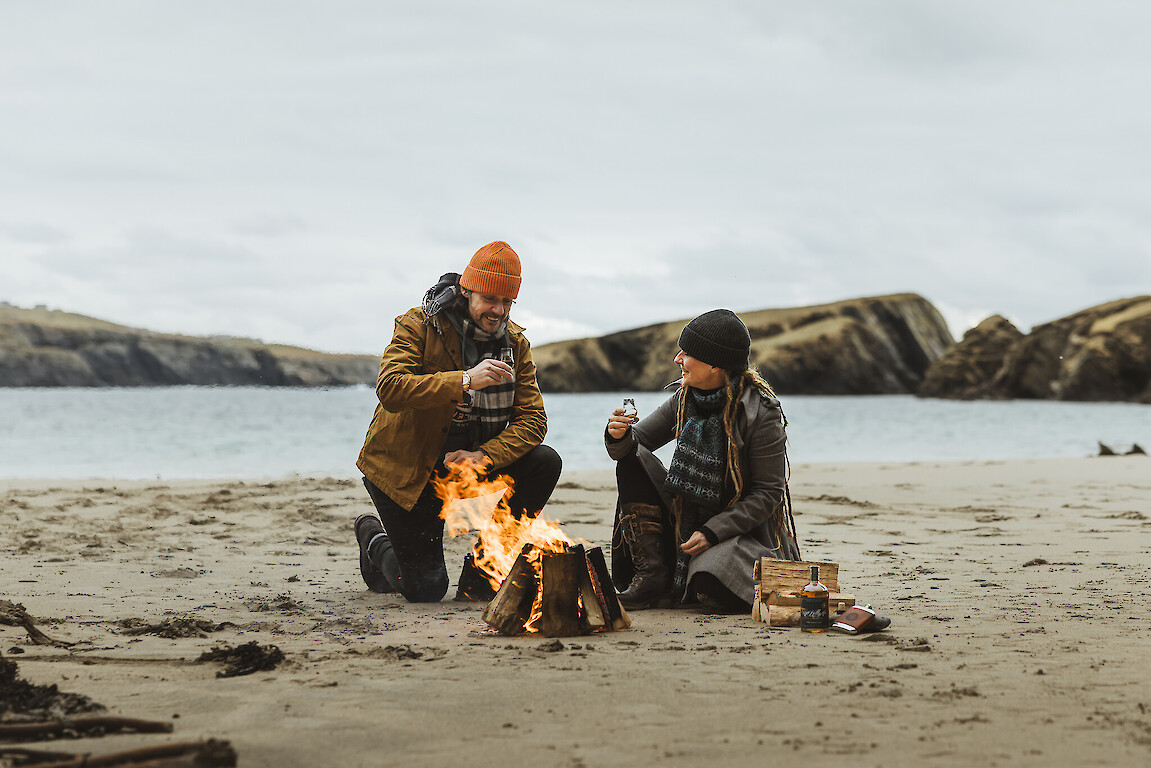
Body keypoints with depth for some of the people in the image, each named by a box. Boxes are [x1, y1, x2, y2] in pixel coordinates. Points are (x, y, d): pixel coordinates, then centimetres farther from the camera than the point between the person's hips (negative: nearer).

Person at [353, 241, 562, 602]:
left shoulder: (515, 343, -1)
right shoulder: (418, 325, -15)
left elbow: (533, 419, -9)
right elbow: (390, 389, -31)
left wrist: (484, 457, -27)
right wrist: (464, 381, -41)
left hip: (470, 461, 5)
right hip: (408, 469, -5)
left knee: (544, 463, -20)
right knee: (426, 589, -8)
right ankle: (375, 540, 27)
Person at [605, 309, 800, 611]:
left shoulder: (761, 413, -19)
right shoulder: (685, 399, 0)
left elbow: (768, 493, -17)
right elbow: (637, 442, 6)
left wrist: (712, 532, -25)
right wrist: (619, 436, -20)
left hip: (744, 528, -6)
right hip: (687, 523, 6)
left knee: (709, 584, -35)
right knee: (633, 460, -10)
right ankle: (652, 574, -12)